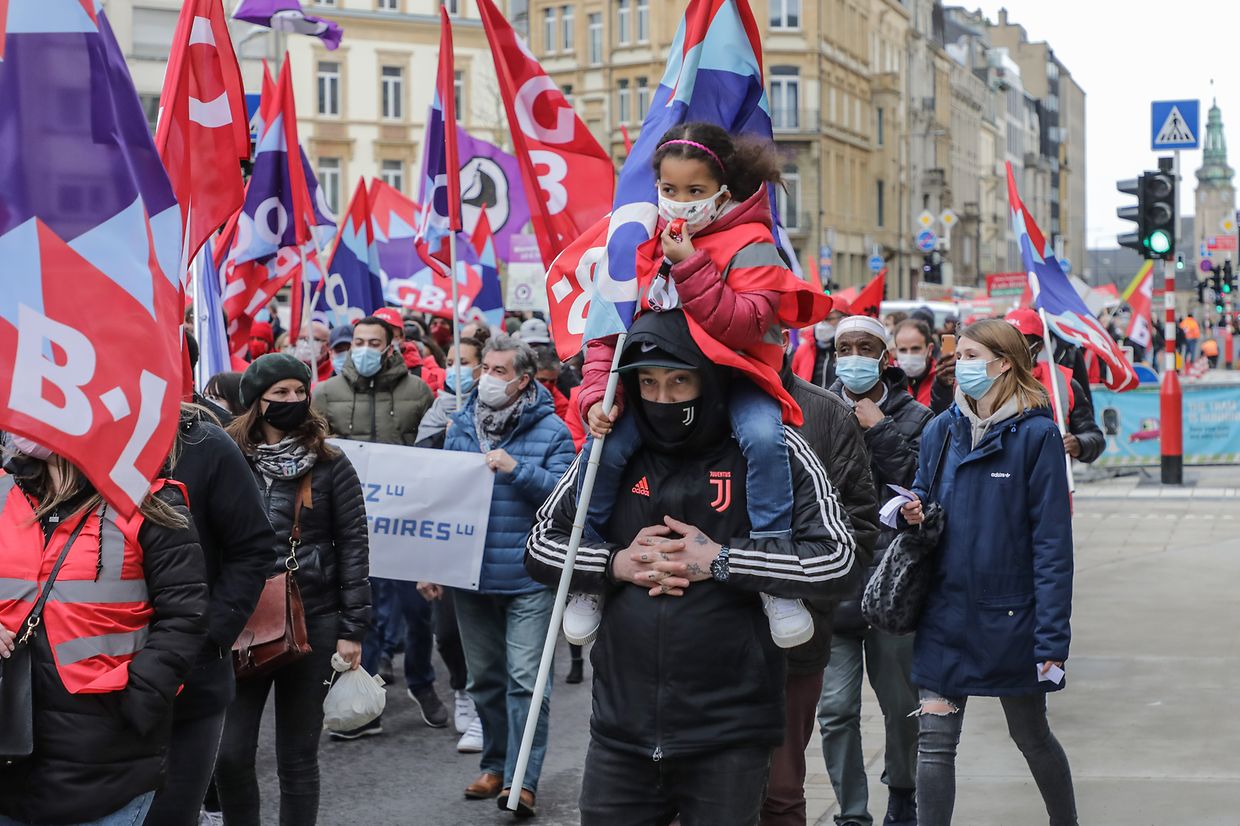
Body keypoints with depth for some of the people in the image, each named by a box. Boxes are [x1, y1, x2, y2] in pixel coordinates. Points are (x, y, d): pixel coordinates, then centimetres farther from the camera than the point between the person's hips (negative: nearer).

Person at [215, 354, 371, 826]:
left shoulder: (330, 465, 1)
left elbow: (353, 547, 0)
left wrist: (352, 629, -5)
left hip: (312, 622, -1)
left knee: (297, 757, 6)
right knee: (229, 753, -3)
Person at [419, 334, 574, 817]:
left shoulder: (550, 430, -4)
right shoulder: (460, 426, 8)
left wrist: (516, 469, -22)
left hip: (527, 578, -5)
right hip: (470, 576, 5)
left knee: (525, 680, -8)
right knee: (485, 678, 15)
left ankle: (523, 778, -4)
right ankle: (495, 765, 28)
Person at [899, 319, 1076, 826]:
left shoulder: (1036, 434, -9)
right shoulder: (941, 431, 5)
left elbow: (1052, 541, -12)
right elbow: (922, 500, 15)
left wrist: (1053, 638, -16)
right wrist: (914, 515, -11)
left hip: (1011, 615, -3)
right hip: (945, 613, 4)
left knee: (1031, 736, 14)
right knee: (934, 741, 0)